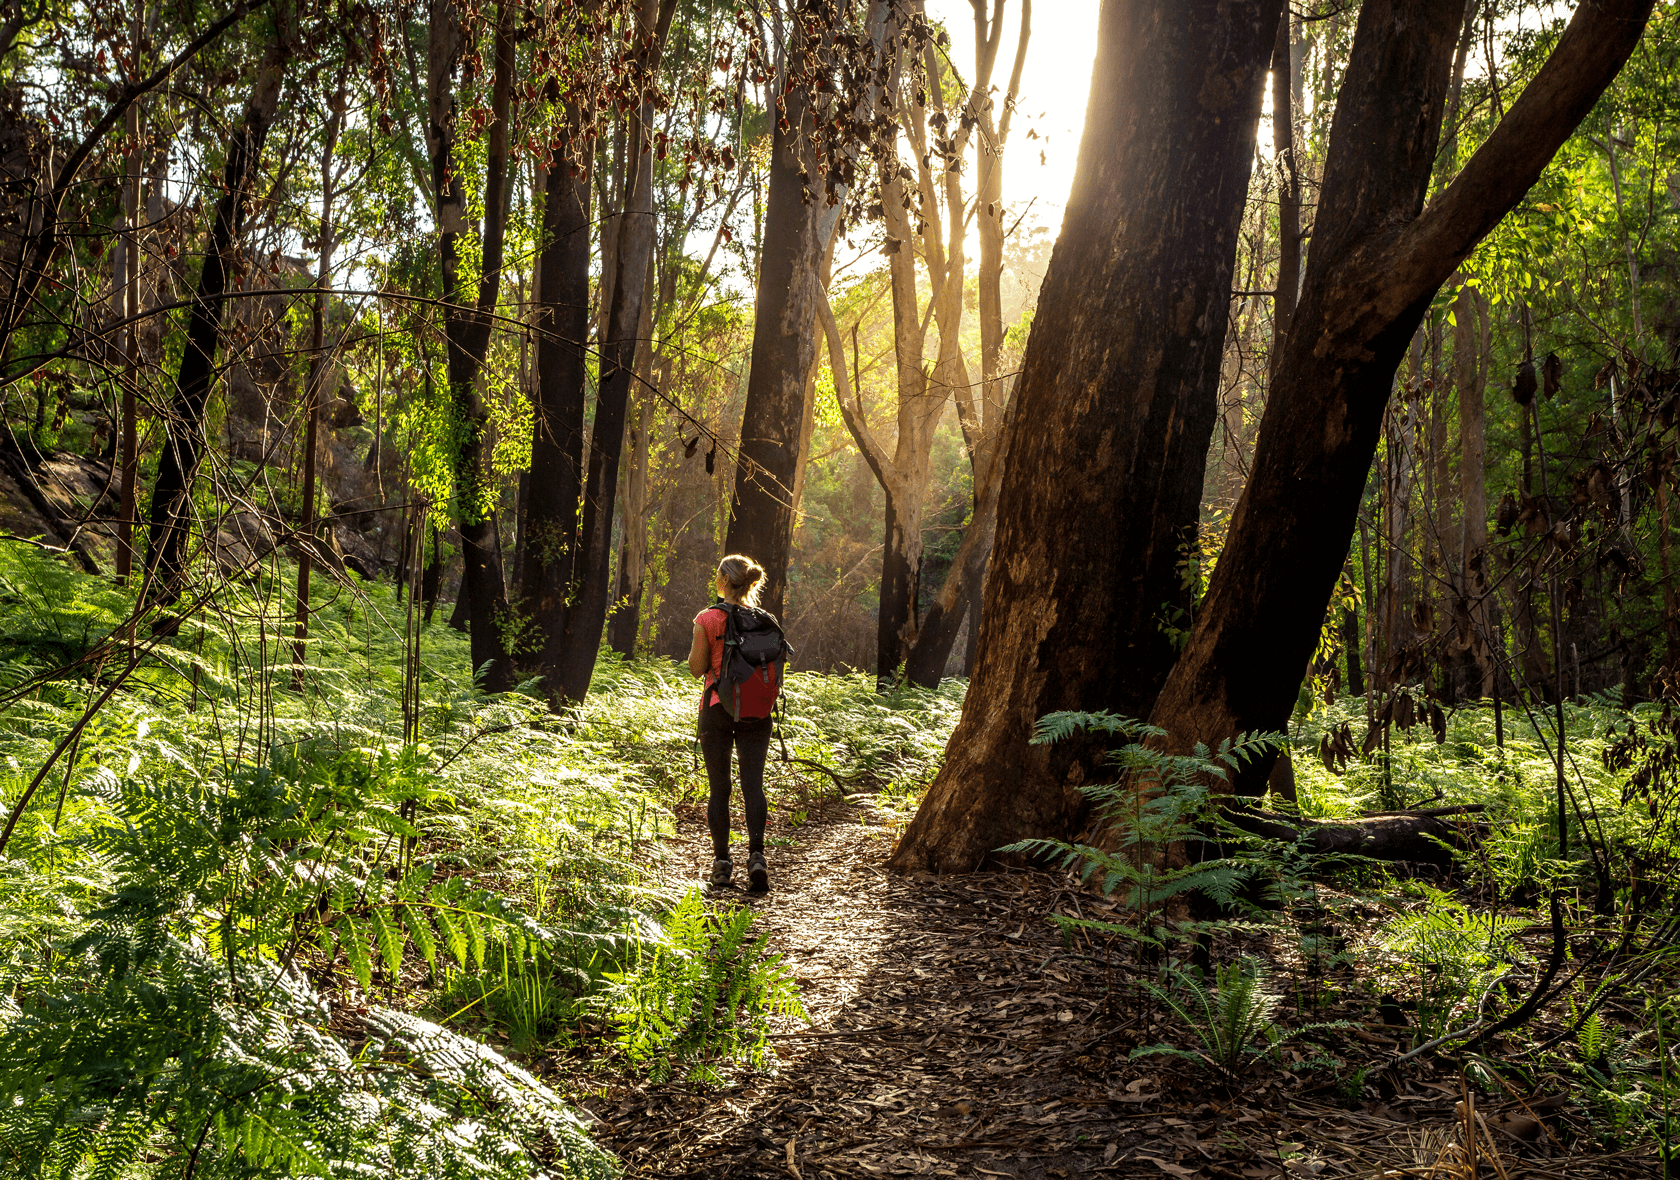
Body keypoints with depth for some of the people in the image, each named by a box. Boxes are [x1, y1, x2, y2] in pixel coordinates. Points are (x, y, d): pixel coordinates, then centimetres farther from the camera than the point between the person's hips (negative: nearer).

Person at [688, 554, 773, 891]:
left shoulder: (707, 619, -7)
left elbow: (697, 668, -3)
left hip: (718, 707, -2)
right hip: (755, 710, 2)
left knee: (719, 786, 6)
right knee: (753, 782, 2)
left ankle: (722, 861, 8)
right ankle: (756, 853, -13)